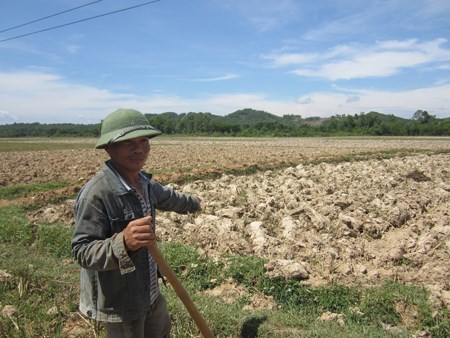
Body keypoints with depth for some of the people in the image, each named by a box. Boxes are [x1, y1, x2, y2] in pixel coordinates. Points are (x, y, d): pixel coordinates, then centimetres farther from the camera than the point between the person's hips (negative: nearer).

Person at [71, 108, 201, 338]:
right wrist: (123, 242, -46)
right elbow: (82, 251, -28)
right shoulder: (96, 193, -28)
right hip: (118, 300, -8)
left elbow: (166, 197, 19)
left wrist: (192, 203, 37)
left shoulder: (143, 182, -2)